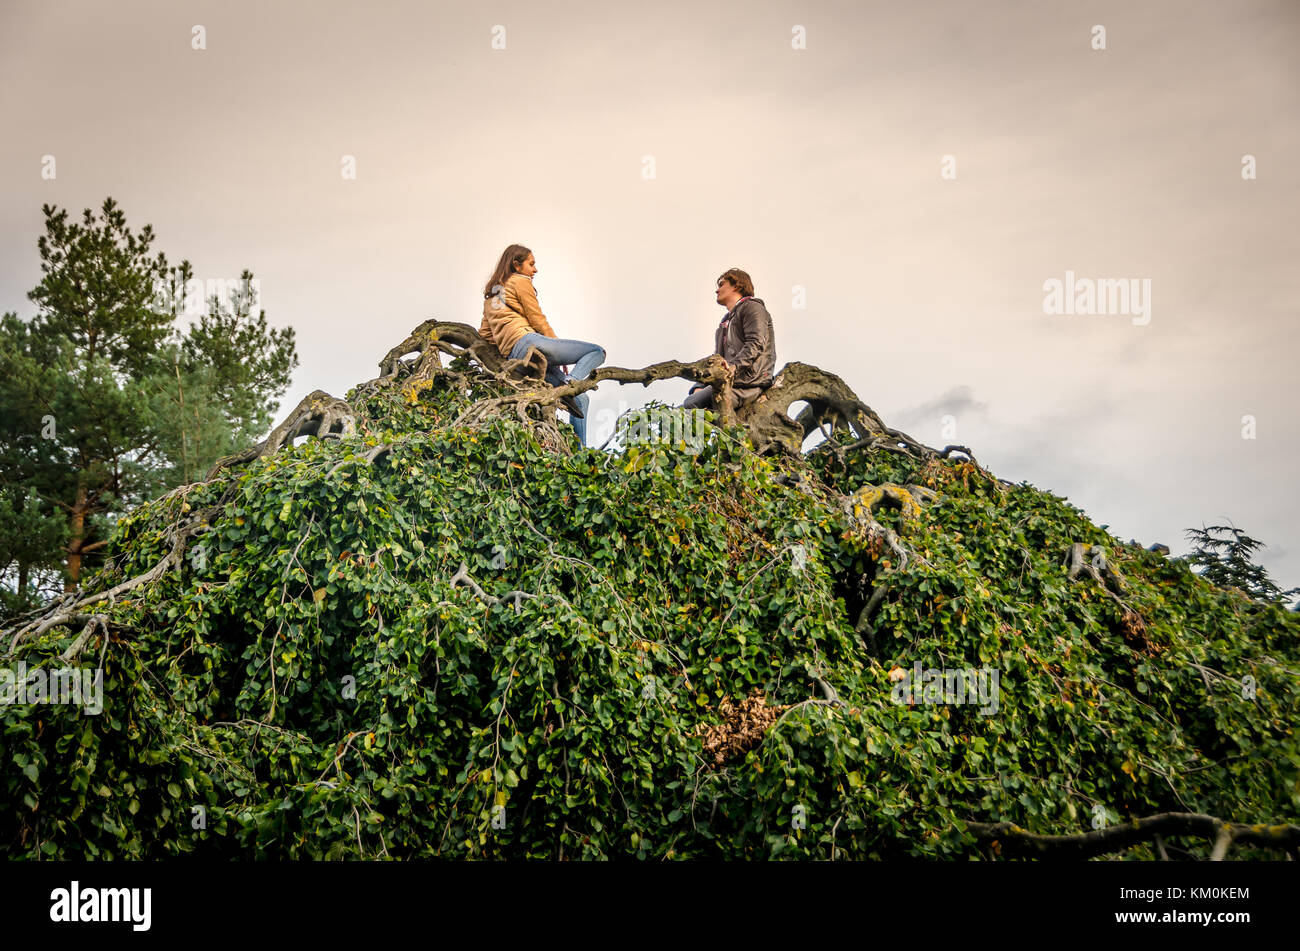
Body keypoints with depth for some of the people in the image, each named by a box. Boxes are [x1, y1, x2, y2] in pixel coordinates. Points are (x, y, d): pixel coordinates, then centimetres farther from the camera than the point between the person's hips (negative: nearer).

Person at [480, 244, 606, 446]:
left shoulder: (490, 295, 30)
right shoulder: (521, 282, 7)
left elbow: (484, 335, 27)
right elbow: (538, 321, 1)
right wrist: (560, 353, 9)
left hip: (513, 359, 8)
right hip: (526, 341, -8)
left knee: (581, 400, 13)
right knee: (597, 351, -8)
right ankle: (569, 383, -34)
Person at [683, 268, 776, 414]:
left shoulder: (752, 307, 6)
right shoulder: (726, 321, 33)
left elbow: (756, 344, -11)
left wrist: (734, 366, -26)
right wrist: (699, 387, 6)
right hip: (728, 382, 9)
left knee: (689, 406, -26)